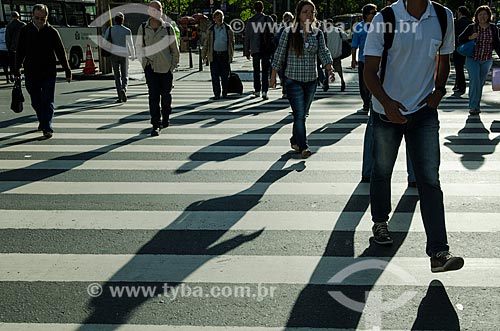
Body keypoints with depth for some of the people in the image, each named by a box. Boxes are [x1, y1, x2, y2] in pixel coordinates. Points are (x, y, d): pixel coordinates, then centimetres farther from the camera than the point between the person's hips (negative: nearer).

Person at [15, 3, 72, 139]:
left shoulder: (52, 32, -2)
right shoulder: (25, 31, 2)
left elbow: (61, 53, 2)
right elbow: (20, 52, 8)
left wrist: (67, 71, 3)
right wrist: (17, 71, 7)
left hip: (48, 73, -2)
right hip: (31, 74, 2)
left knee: (48, 102, -6)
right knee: (36, 102, 12)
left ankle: (47, 128, -6)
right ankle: (42, 121, 33)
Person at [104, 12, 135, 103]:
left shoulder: (110, 29, -1)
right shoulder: (127, 31, -6)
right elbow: (131, 44, -1)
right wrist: (133, 55, 13)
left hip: (113, 55, 2)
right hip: (124, 55, -1)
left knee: (117, 76, 9)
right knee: (125, 75, 7)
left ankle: (120, 97, 7)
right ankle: (123, 89, -23)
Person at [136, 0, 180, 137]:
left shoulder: (168, 28, -1)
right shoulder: (143, 28, 1)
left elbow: (174, 48, 7)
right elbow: (138, 46, 11)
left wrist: (174, 63, 7)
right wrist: (144, 60, 1)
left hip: (166, 67, 1)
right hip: (151, 67, 0)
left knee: (166, 94, 11)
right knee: (153, 95, -8)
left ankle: (165, 118, 34)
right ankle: (156, 125, -5)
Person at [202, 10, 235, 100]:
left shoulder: (228, 28, 6)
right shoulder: (211, 29, 5)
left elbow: (232, 41, 11)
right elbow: (206, 42, 9)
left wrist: (231, 54, 7)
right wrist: (204, 54, 8)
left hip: (225, 54, 0)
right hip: (214, 54, 0)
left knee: (225, 76, 5)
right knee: (215, 76, -3)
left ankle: (225, 93, 18)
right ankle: (217, 94, 3)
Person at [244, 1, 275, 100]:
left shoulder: (250, 21, 2)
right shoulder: (268, 19, -2)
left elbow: (247, 37, 4)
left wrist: (247, 51, 10)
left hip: (255, 50, 1)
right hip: (266, 49, -1)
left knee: (256, 71, 13)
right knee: (265, 71, 0)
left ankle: (257, 91, 16)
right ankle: (264, 92, -7)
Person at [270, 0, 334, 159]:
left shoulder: (318, 33, 4)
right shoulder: (289, 32, -6)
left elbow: (323, 52, -2)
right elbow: (279, 55, 0)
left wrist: (329, 68, -20)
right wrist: (273, 75, 2)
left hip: (311, 80, 4)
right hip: (293, 80, -4)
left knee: (303, 114, 14)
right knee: (299, 114, -10)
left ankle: (295, 140, 31)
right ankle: (303, 147, -6)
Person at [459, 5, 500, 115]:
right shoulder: (471, 27, -4)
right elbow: (460, 39, 0)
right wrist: (470, 37, -18)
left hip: (486, 61, 3)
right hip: (472, 59, -3)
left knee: (481, 83, 7)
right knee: (475, 81, -14)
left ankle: (476, 106, 15)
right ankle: (473, 106, -9)